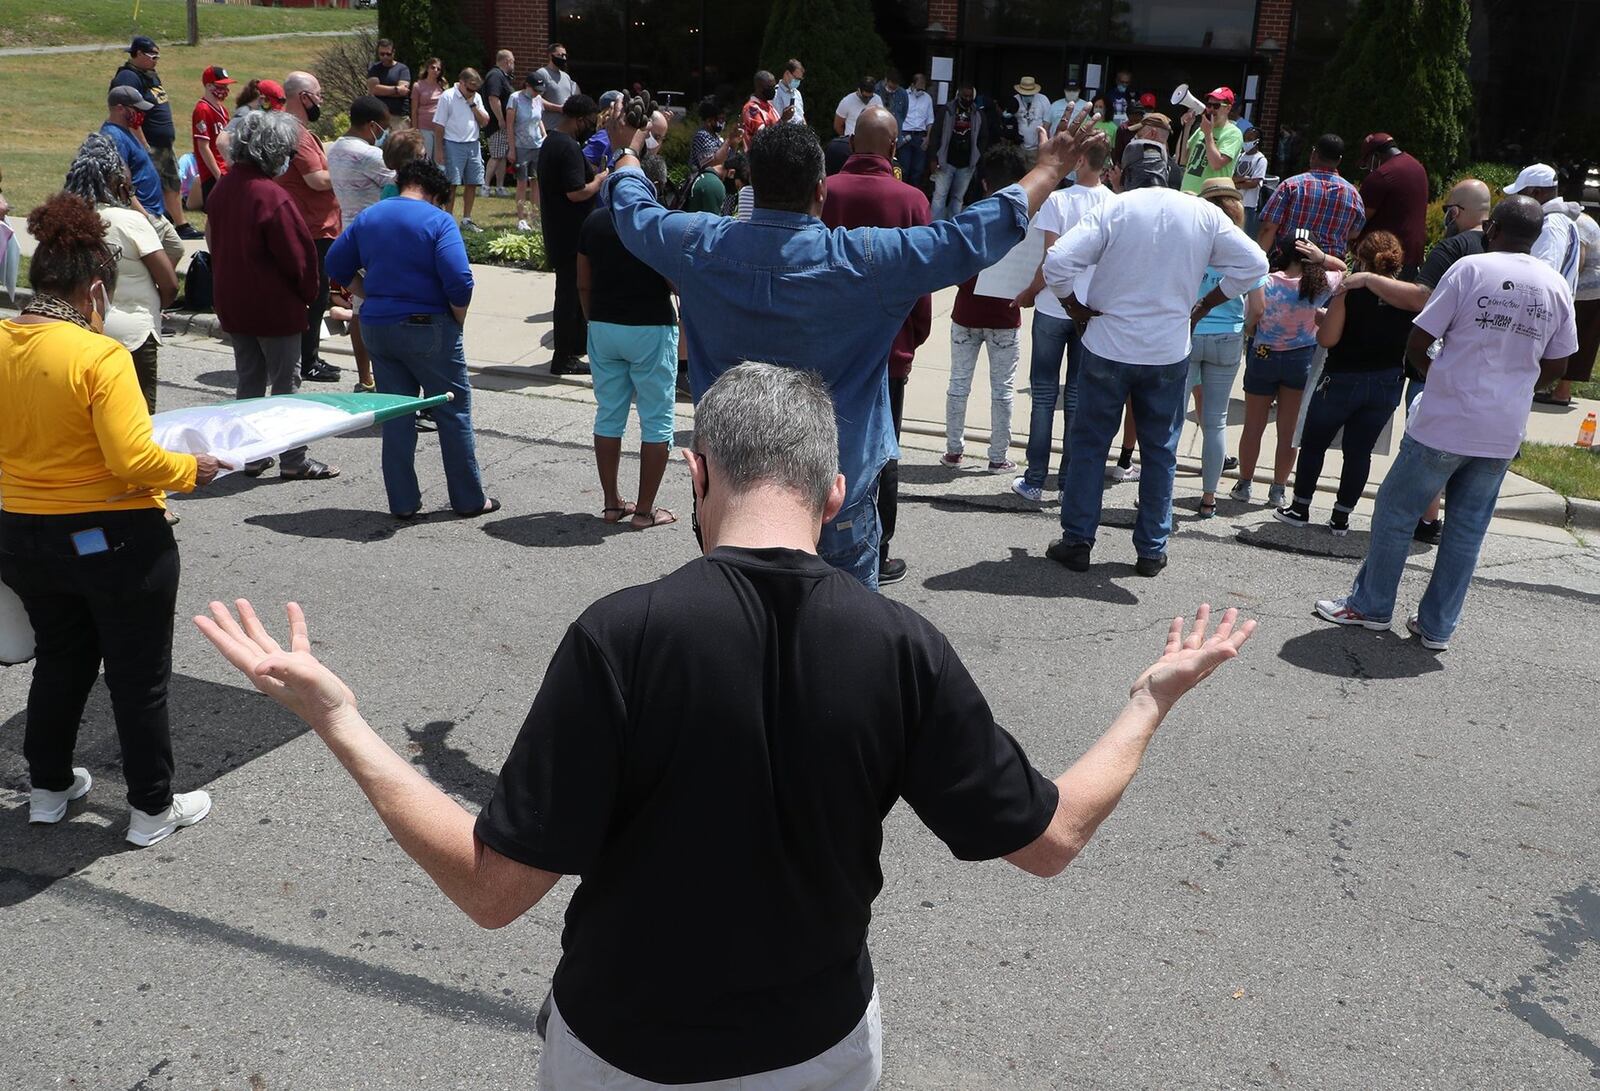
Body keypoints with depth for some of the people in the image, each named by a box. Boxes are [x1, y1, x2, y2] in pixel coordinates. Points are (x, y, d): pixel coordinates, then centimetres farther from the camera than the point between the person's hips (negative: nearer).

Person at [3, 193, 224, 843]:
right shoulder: (98, 356, -22)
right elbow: (133, 460, -26)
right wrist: (189, 470, -9)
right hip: (115, 541, -6)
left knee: (59, 660, 26)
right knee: (140, 675, 10)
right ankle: (152, 809, 23)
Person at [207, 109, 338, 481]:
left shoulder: (223, 188, 4)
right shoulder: (272, 196, -21)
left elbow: (214, 239, 13)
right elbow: (297, 254, -18)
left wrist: (228, 287, 19)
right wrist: (310, 292, -1)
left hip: (232, 303, 8)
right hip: (275, 306, -7)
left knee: (249, 380, 15)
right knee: (286, 383, 2)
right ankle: (293, 460, 9)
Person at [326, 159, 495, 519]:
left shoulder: (367, 216, 8)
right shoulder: (439, 221, -10)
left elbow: (338, 265, 12)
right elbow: (459, 281, -20)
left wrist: (373, 298, 14)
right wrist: (458, 321, -5)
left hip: (376, 326, 5)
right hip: (427, 328, -5)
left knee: (395, 415, 11)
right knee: (453, 412, 6)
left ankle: (402, 502, 14)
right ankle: (468, 499, 12)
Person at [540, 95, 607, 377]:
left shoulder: (551, 141, 12)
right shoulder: (569, 147, -21)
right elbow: (576, 193, -26)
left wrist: (594, 173, 11)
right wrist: (600, 180, -11)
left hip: (558, 230, 10)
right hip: (570, 234, -10)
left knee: (574, 287, 22)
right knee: (570, 290, -3)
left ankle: (579, 342, 36)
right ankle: (564, 359, 4)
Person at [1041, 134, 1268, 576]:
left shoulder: (1114, 210, -9)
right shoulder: (1204, 214, 0)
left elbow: (1057, 262, -17)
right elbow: (1253, 264, 3)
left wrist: (1076, 306, -2)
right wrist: (1203, 307, 8)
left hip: (1108, 346, -2)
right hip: (1170, 352, 2)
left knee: (1089, 443, 10)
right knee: (1160, 452, 13)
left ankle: (1077, 541, 13)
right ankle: (1151, 550, 19)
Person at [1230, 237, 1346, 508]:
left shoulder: (1265, 282, -16)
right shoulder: (1321, 285, -10)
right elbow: (1344, 269, 11)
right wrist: (1323, 258, -5)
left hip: (1263, 356, -1)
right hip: (1302, 360, 1)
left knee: (1253, 427, 11)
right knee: (1288, 430, 9)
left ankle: (1244, 485, 20)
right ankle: (1278, 490, 15)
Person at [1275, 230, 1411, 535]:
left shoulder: (1350, 292, -14)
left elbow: (1327, 338, -19)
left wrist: (1320, 317, 0)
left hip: (1343, 380, -4)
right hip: (1388, 383, 4)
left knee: (1313, 444, 13)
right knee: (1359, 451, 9)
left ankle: (1300, 509, 18)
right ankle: (1341, 518, 13)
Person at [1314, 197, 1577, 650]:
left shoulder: (1470, 269, -9)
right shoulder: (1556, 286, 4)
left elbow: (1416, 345, -8)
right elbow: (1556, 367, 10)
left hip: (1445, 424, -4)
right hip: (1505, 433, 5)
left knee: (1396, 510, 10)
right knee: (1468, 528, 12)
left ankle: (1370, 605, 20)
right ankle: (1438, 626, 19)